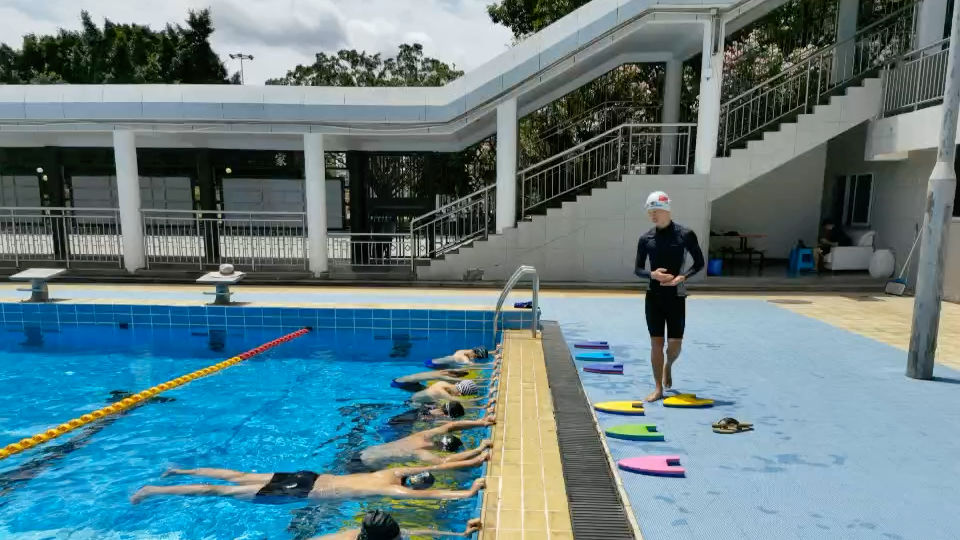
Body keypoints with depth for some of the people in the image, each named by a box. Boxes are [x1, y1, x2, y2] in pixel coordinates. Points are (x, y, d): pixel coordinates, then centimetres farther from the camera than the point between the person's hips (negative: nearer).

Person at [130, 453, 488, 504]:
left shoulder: (397, 473, -1)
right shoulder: (392, 488, -21)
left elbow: (437, 466, 5)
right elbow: (423, 495, -39)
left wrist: (474, 461, 0)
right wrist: (465, 494, -41)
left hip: (307, 478, 6)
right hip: (303, 492, -6)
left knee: (238, 477, 20)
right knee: (222, 492, 4)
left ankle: (181, 471, 35)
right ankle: (154, 491, 15)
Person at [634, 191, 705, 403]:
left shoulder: (685, 234, -7)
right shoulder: (645, 238, 0)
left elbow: (699, 263, 0)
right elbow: (637, 269, 5)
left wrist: (682, 277, -16)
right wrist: (652, 274, -17)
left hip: (676, 297, -1)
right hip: (653, 297, 2)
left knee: (675, 343, 4)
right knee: (656, 342, 3)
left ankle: (668, 367, 38)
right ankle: (658, 388, 13)